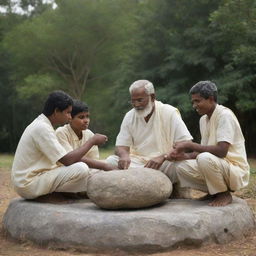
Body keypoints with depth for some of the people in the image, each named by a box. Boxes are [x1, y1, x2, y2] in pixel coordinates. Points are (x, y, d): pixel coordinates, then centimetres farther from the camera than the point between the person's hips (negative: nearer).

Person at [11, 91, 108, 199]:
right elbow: (67, 160, -22)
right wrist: (92, 141, -12)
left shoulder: (41, 124, 12)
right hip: (29, 185, -10)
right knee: (81, 169, -21)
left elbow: (62, 160, 14)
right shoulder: (42, 128, -18)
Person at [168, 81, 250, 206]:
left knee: (205, 158, -34)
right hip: (219, 166, 8)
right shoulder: (204, 119, 10)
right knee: (182, 168, -7)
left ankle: (225, 195, -10)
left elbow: (221, 151, -28)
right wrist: (187, 156, -6)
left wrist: (190, 145, -23)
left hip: (236, 170, -8)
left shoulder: (225, 115, -17)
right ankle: (214, 191, 7)